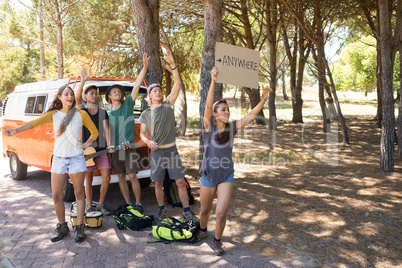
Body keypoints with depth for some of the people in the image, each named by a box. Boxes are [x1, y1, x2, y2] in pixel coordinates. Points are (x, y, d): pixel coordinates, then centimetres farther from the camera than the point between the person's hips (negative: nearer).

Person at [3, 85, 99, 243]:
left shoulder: (81, 114, 0)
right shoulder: (53, 114, 3)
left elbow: (94, 132, 10)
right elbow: (36, 122, -15)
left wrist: (85, 145, -2)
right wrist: (17, 130, -32)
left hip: (76, 159, -2)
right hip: (58, 159, 2)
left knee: (79, 194, 6)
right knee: (56, 196, 3)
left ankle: (79, 228, 17)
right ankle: (62, 227, 22)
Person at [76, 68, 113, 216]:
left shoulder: (103, 112, 13)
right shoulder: (82, 111, 5)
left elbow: (106, 129, 4)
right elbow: (77, 98, -14)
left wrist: (109, 144, -10)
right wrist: (83, 81, -26)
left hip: (101, 149, 3)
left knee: (106, 177, -1)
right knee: (88, 179, 3)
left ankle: (101, 205, 14)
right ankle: (89, 206, 15)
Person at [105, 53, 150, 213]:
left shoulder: (127, 105, 3)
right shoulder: (107, 113, 11)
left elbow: (137, 85, -6)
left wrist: (145, 67, -15)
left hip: (128, 146, -3)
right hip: (114, 149, 3)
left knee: (132, 176, -6)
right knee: (121, 176, 7)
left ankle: (138, 204, 6)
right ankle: (128, 203, 18)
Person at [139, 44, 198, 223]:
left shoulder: (168, 105, 3)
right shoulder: (146, 114, 7)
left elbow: (177, 83, -7)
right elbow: (142, 133, 11)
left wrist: (172, 64, -17)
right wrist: (148, 141, -12)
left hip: (171, 150, -1)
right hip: (156, 152, 1)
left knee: (180, 182, -1)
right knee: (158, 183, 9)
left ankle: (187, 212, 7)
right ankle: (162, 210, 26)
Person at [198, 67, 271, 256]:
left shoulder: (232, 127, 0)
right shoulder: (209, 126, -10)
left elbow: (251, 115, -5)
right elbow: (208, 105, -23)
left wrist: (263, 99, -17)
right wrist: (213, 81, -34)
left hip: (227, 176, 2)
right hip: (208, 176, -1)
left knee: (221, 213, -4)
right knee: (205, 210, 16)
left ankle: (217, 242, 22)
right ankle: (202, 230, 48)